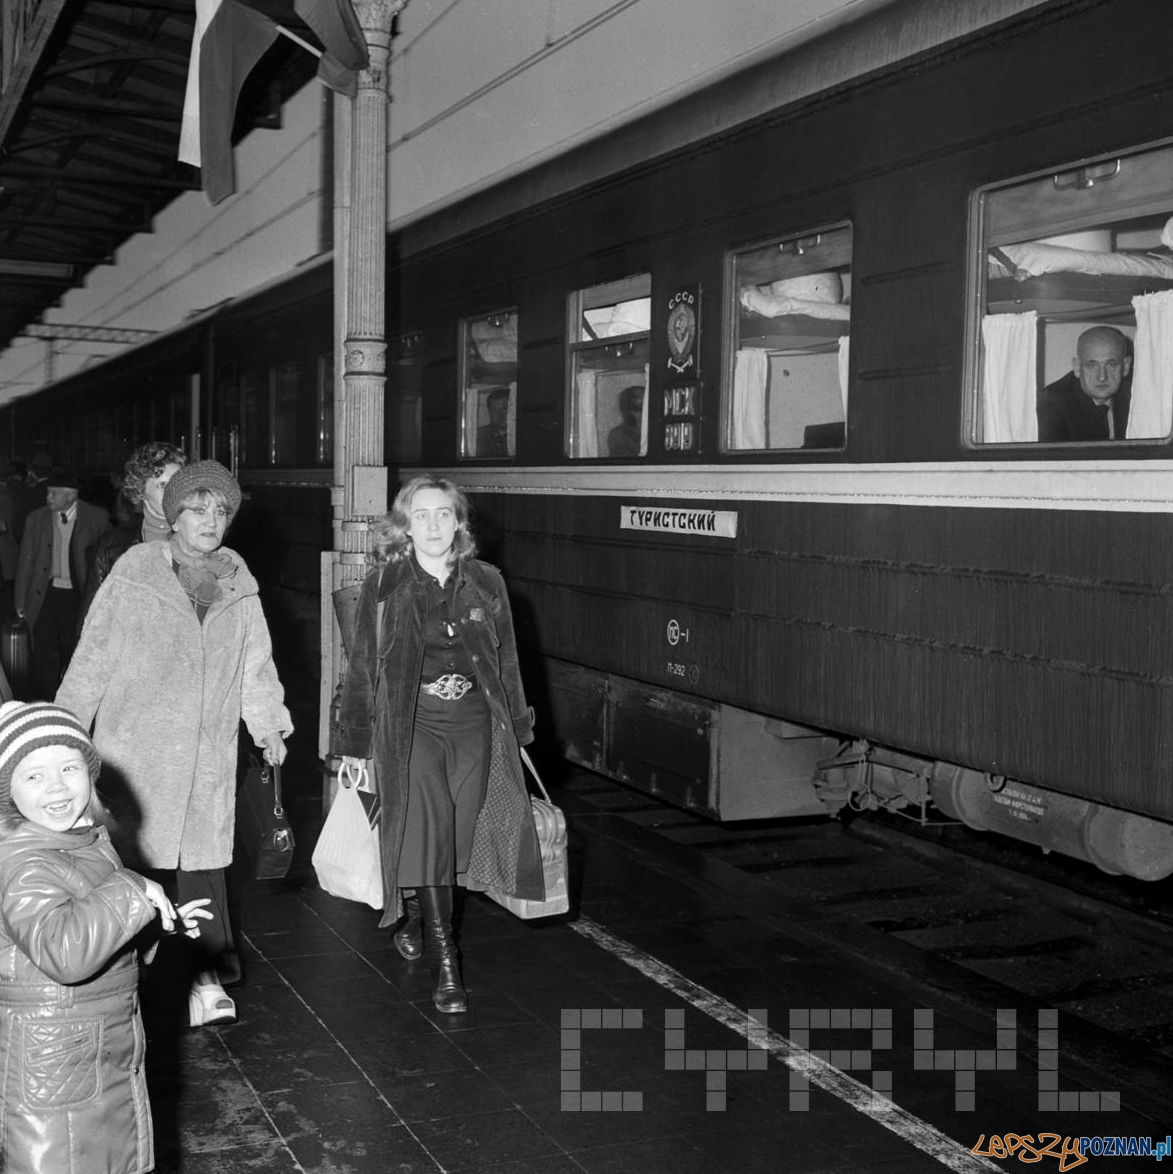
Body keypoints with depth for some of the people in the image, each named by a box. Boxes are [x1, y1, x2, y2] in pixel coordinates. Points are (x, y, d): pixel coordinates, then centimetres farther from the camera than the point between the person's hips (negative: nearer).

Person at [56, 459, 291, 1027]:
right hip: (136, 742, -3)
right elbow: (95, 654, 0)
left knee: (203, 857, 3)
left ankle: (207, 975, 10)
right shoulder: (133, 574, -2)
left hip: (208, 749, 3)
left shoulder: (238, 585, 9)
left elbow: (255, 661, 16)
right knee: (137, 857, -2)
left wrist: (268, 724, 10)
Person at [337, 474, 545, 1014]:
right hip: (411, 720, -3)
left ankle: (416, 913, 24)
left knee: (461, 824, -6)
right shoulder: (383, 586, 1)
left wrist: (517, 730, 16)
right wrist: (354, 742, 6)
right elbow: (362, 666, 5)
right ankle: (444, 959, -18)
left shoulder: (486, 584, 8)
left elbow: (506, 662, 15)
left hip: (474, 718, 3)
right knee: (429, 817, -21)